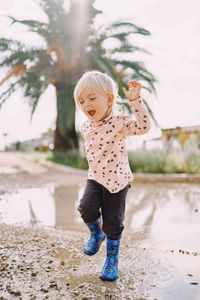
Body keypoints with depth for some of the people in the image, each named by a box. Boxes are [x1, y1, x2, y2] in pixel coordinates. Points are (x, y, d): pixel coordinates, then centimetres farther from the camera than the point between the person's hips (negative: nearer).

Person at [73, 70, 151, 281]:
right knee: (87, 207, -19)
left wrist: (135, 100, -35)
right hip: (95, 178, 4)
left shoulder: (119, 123, -16)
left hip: (117, 181, -4)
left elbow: (143, 126, -30)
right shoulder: (85, 127, 1)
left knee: (113, 223, 4)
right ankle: (96, 233, 15)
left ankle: (112, 260, 27)